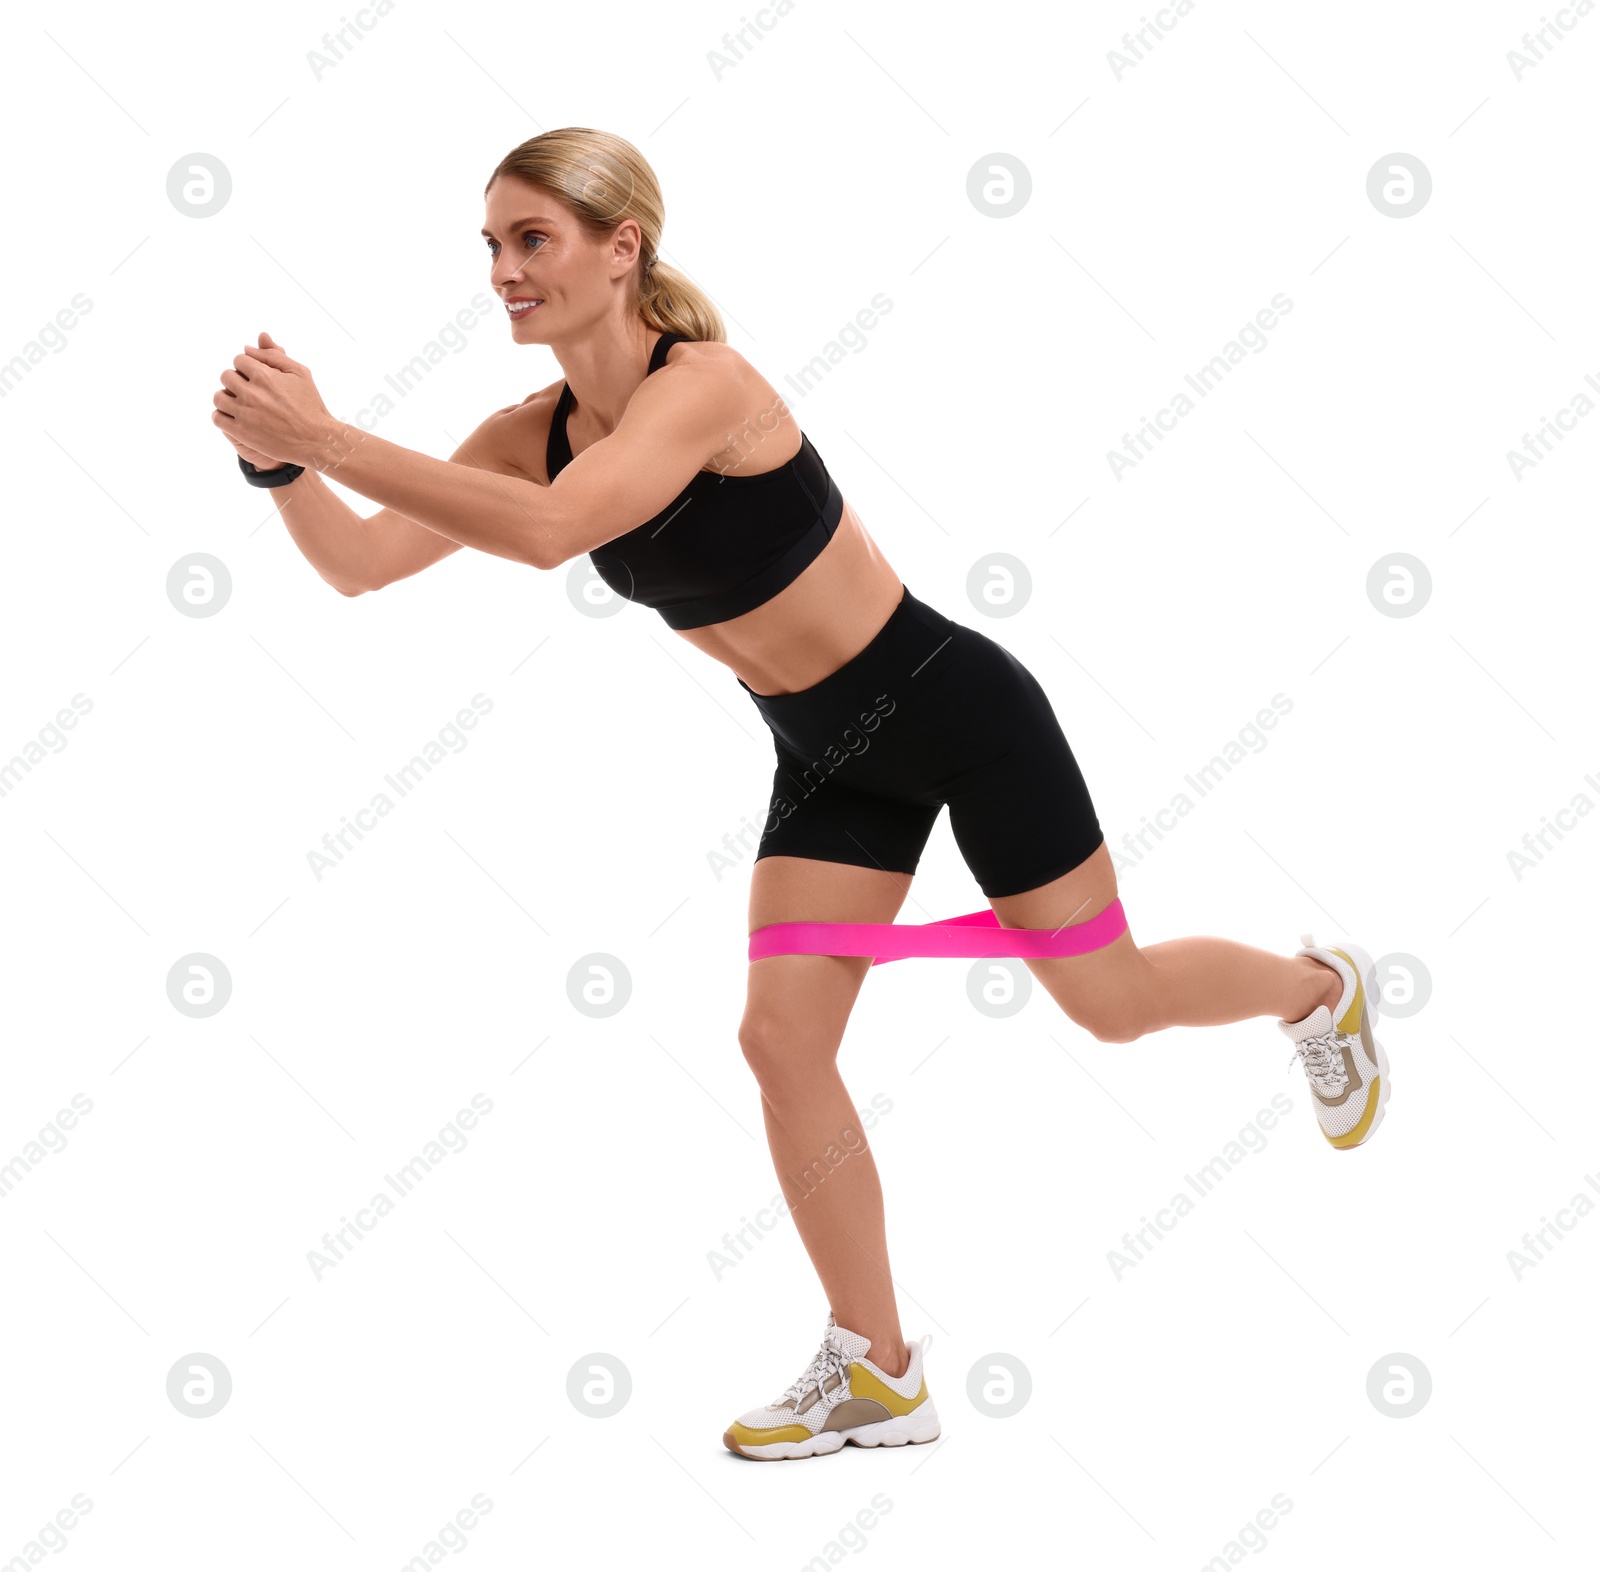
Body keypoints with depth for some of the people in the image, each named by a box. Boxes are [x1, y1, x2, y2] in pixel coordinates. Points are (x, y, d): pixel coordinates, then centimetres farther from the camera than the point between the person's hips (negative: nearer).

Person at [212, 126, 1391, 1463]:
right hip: (830, 758, 7)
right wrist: (279, 463, -28)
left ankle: (1321, 987, 40)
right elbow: (360, 563, -9)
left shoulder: (705, 385, -30)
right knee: (782, 1038, -2)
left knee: (1108, 999, 7)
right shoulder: (535, 432, -6)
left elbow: (547, 531, -46)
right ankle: (879, 1376, 11)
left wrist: (325, 434, -46)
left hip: (956, 712, -7)